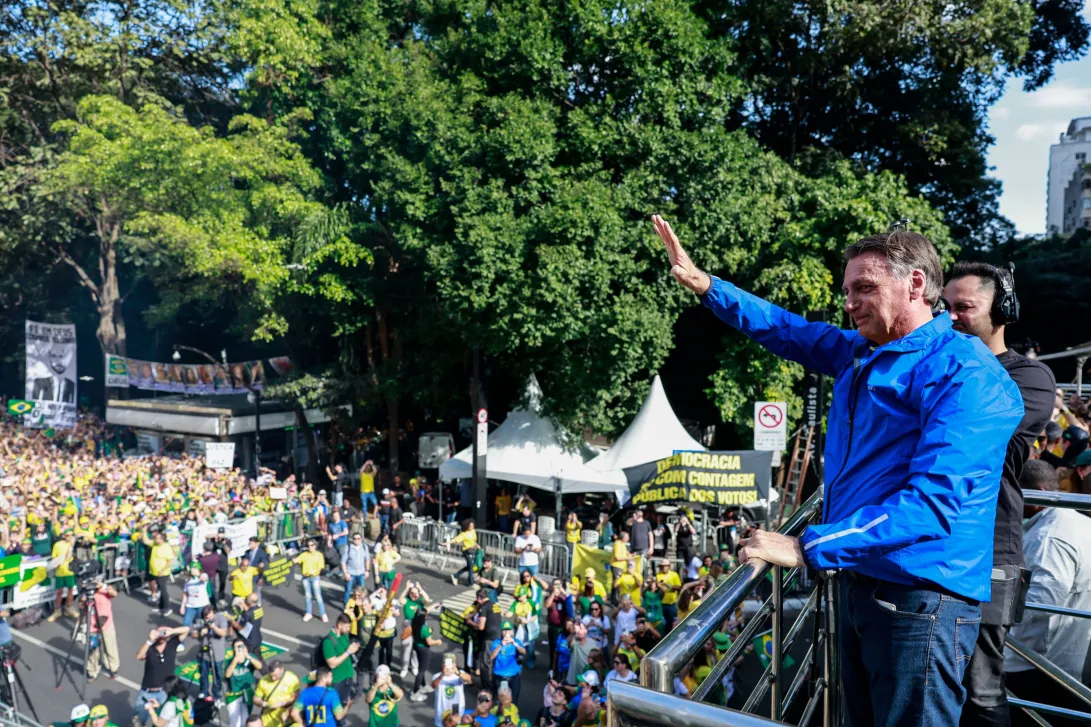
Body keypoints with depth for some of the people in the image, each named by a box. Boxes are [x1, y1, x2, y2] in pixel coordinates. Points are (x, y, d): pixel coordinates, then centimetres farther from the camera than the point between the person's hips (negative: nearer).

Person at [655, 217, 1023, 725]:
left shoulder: (965, 373, -20)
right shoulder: (859, 353, 7)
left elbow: (933, 502, -29)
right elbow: (787, 331, 18)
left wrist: (807, 547, -31)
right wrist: (704, 284, 9)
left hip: (920, 597, -8)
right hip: (859, 581, 8)